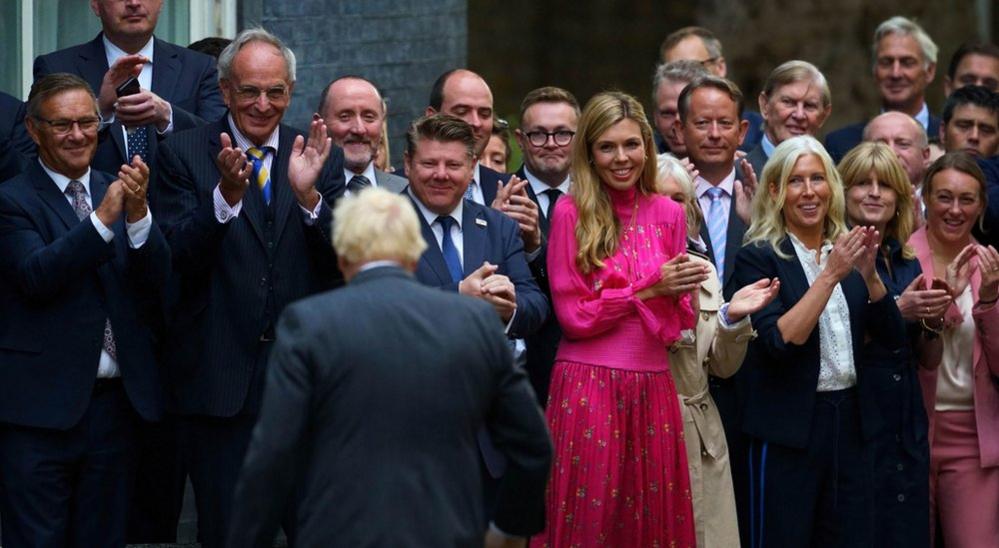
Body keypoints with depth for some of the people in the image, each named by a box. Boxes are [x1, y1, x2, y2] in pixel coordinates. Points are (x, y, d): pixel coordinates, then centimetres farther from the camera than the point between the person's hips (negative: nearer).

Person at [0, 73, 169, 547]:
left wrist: (138, 212, -18)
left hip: (114, 401, 5)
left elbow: (157, 281, -1)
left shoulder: (119, 193, 10)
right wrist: (103, 218, -27)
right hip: (40, 406, -5)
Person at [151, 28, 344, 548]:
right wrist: (226, 193, -27)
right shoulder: (183, 154, -1)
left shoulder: (323, 157, 6)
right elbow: (178, 256, -11)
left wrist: (308, 194, -19)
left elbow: (343, 260, -2)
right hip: (220, 374, -2)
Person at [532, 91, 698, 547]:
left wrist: (678, 290, -9)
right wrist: (649, 288, -11)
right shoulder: (571, 212, -2)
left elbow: (680, 319, 12)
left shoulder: (668, 214, 8)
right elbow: (572, 315, -6)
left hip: (652, 390, 4)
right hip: (587, 386, -3)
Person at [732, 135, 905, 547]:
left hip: (849, 421, 5)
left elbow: (892, 338, 4)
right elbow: (781, 340, -18)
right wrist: (830, 275, -21)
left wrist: (869, 274, -10)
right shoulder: (759, 258, -6)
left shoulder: (847, 251, 10)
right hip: (788, 430, -5)